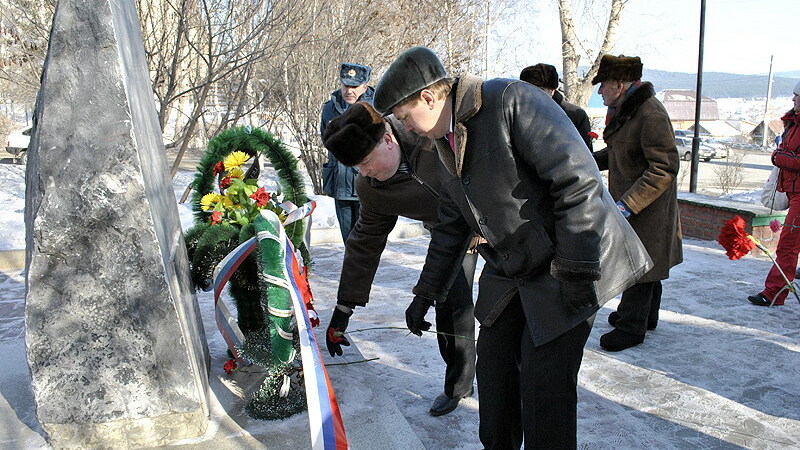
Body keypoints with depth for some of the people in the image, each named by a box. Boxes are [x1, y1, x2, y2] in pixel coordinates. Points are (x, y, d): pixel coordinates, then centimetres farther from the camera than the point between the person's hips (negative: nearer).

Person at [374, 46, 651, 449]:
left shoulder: (512, 101, -19)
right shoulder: (447, 143, 8)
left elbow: (578, 181, -24)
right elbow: (450, 227, 17)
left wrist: (577, 272, -23)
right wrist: (426, 294, 19)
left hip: (564, 271, -8)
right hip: (507, 275, 8)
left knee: (544, 385, -6)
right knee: (493, 369, 12)